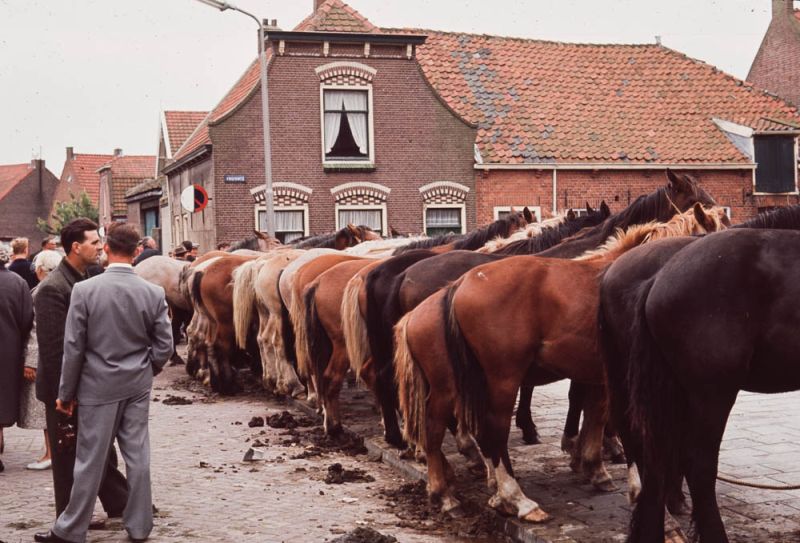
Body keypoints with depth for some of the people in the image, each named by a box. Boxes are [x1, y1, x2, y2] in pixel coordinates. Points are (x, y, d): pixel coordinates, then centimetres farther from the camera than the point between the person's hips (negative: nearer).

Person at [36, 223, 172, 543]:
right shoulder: (154, 293, -5)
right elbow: (164, 346, -2)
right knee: (137, 455, 10)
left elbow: (73, 347, -8)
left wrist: (66, 393, 2)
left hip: (99, 386, -2)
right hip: (138, 386, 2)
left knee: (90, 459, 6)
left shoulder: (84, 290, -12)